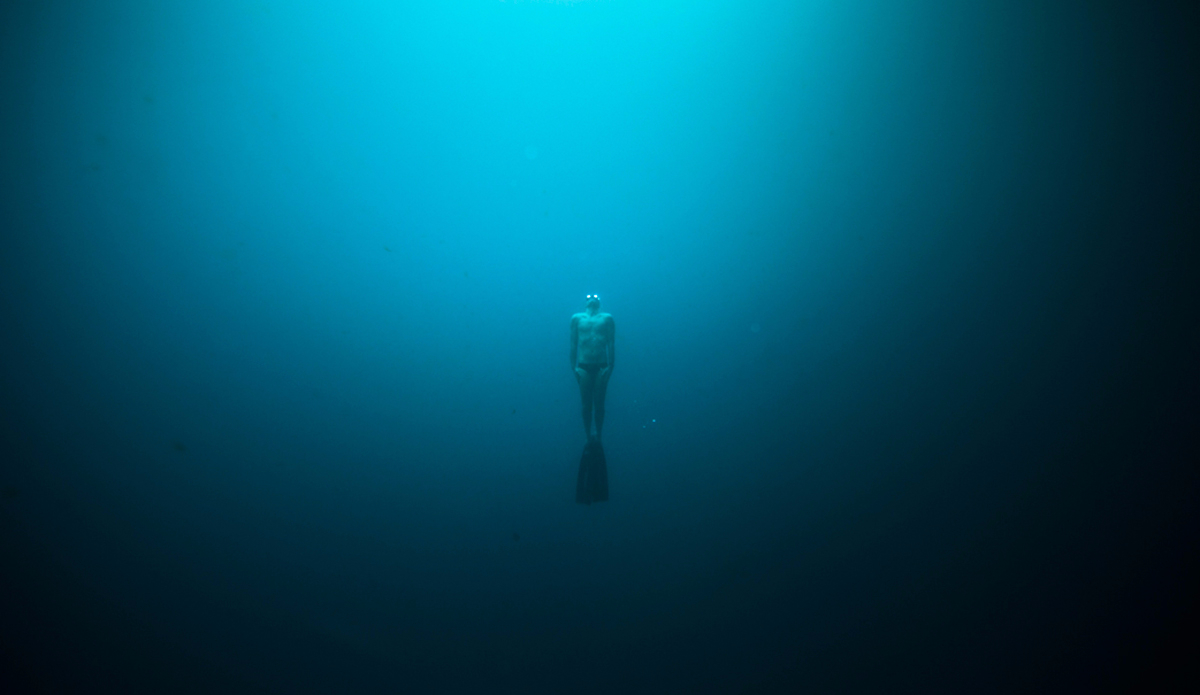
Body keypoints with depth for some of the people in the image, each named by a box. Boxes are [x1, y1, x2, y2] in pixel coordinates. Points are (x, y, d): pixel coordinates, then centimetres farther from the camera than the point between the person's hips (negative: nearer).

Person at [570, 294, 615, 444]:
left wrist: (610, 366, -2)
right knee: (586, 405, 3)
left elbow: (612, 344, 6)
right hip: (584, 367, 0)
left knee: (599, 404, 3)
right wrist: (574, 367, 2)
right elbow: (573, 344, 9)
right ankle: (589, 438, 12)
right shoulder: (577, 318, 11)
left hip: (601, 367, 0)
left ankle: (598, 437, 14)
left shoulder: (607, 318, 9)